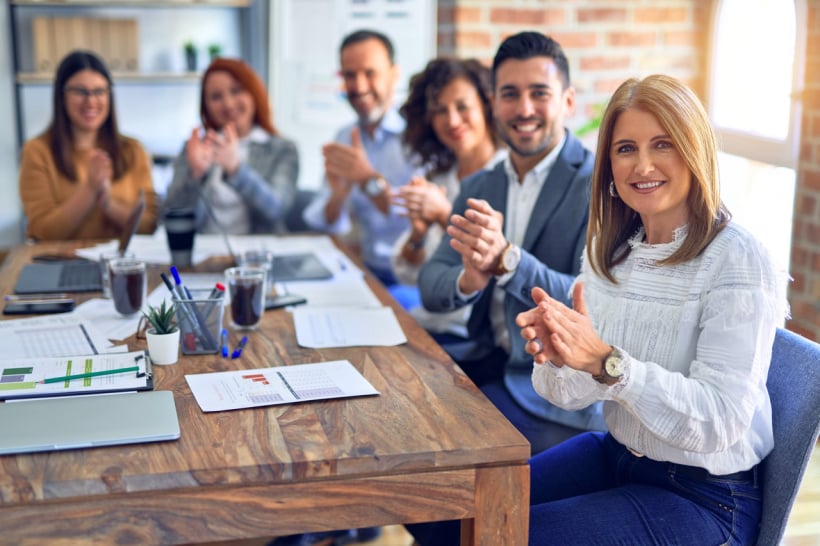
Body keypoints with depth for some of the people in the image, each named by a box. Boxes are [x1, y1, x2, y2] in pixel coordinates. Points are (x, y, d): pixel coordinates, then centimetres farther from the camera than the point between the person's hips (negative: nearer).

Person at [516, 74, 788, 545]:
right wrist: (558, 357, -26)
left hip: (704, 496, -6)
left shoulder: (738, 260, -19)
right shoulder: (610, 249, 1)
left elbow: (719, 421, -26)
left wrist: (608, 362, -36)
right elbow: (575, 395, -3)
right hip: (618, 452, 6)